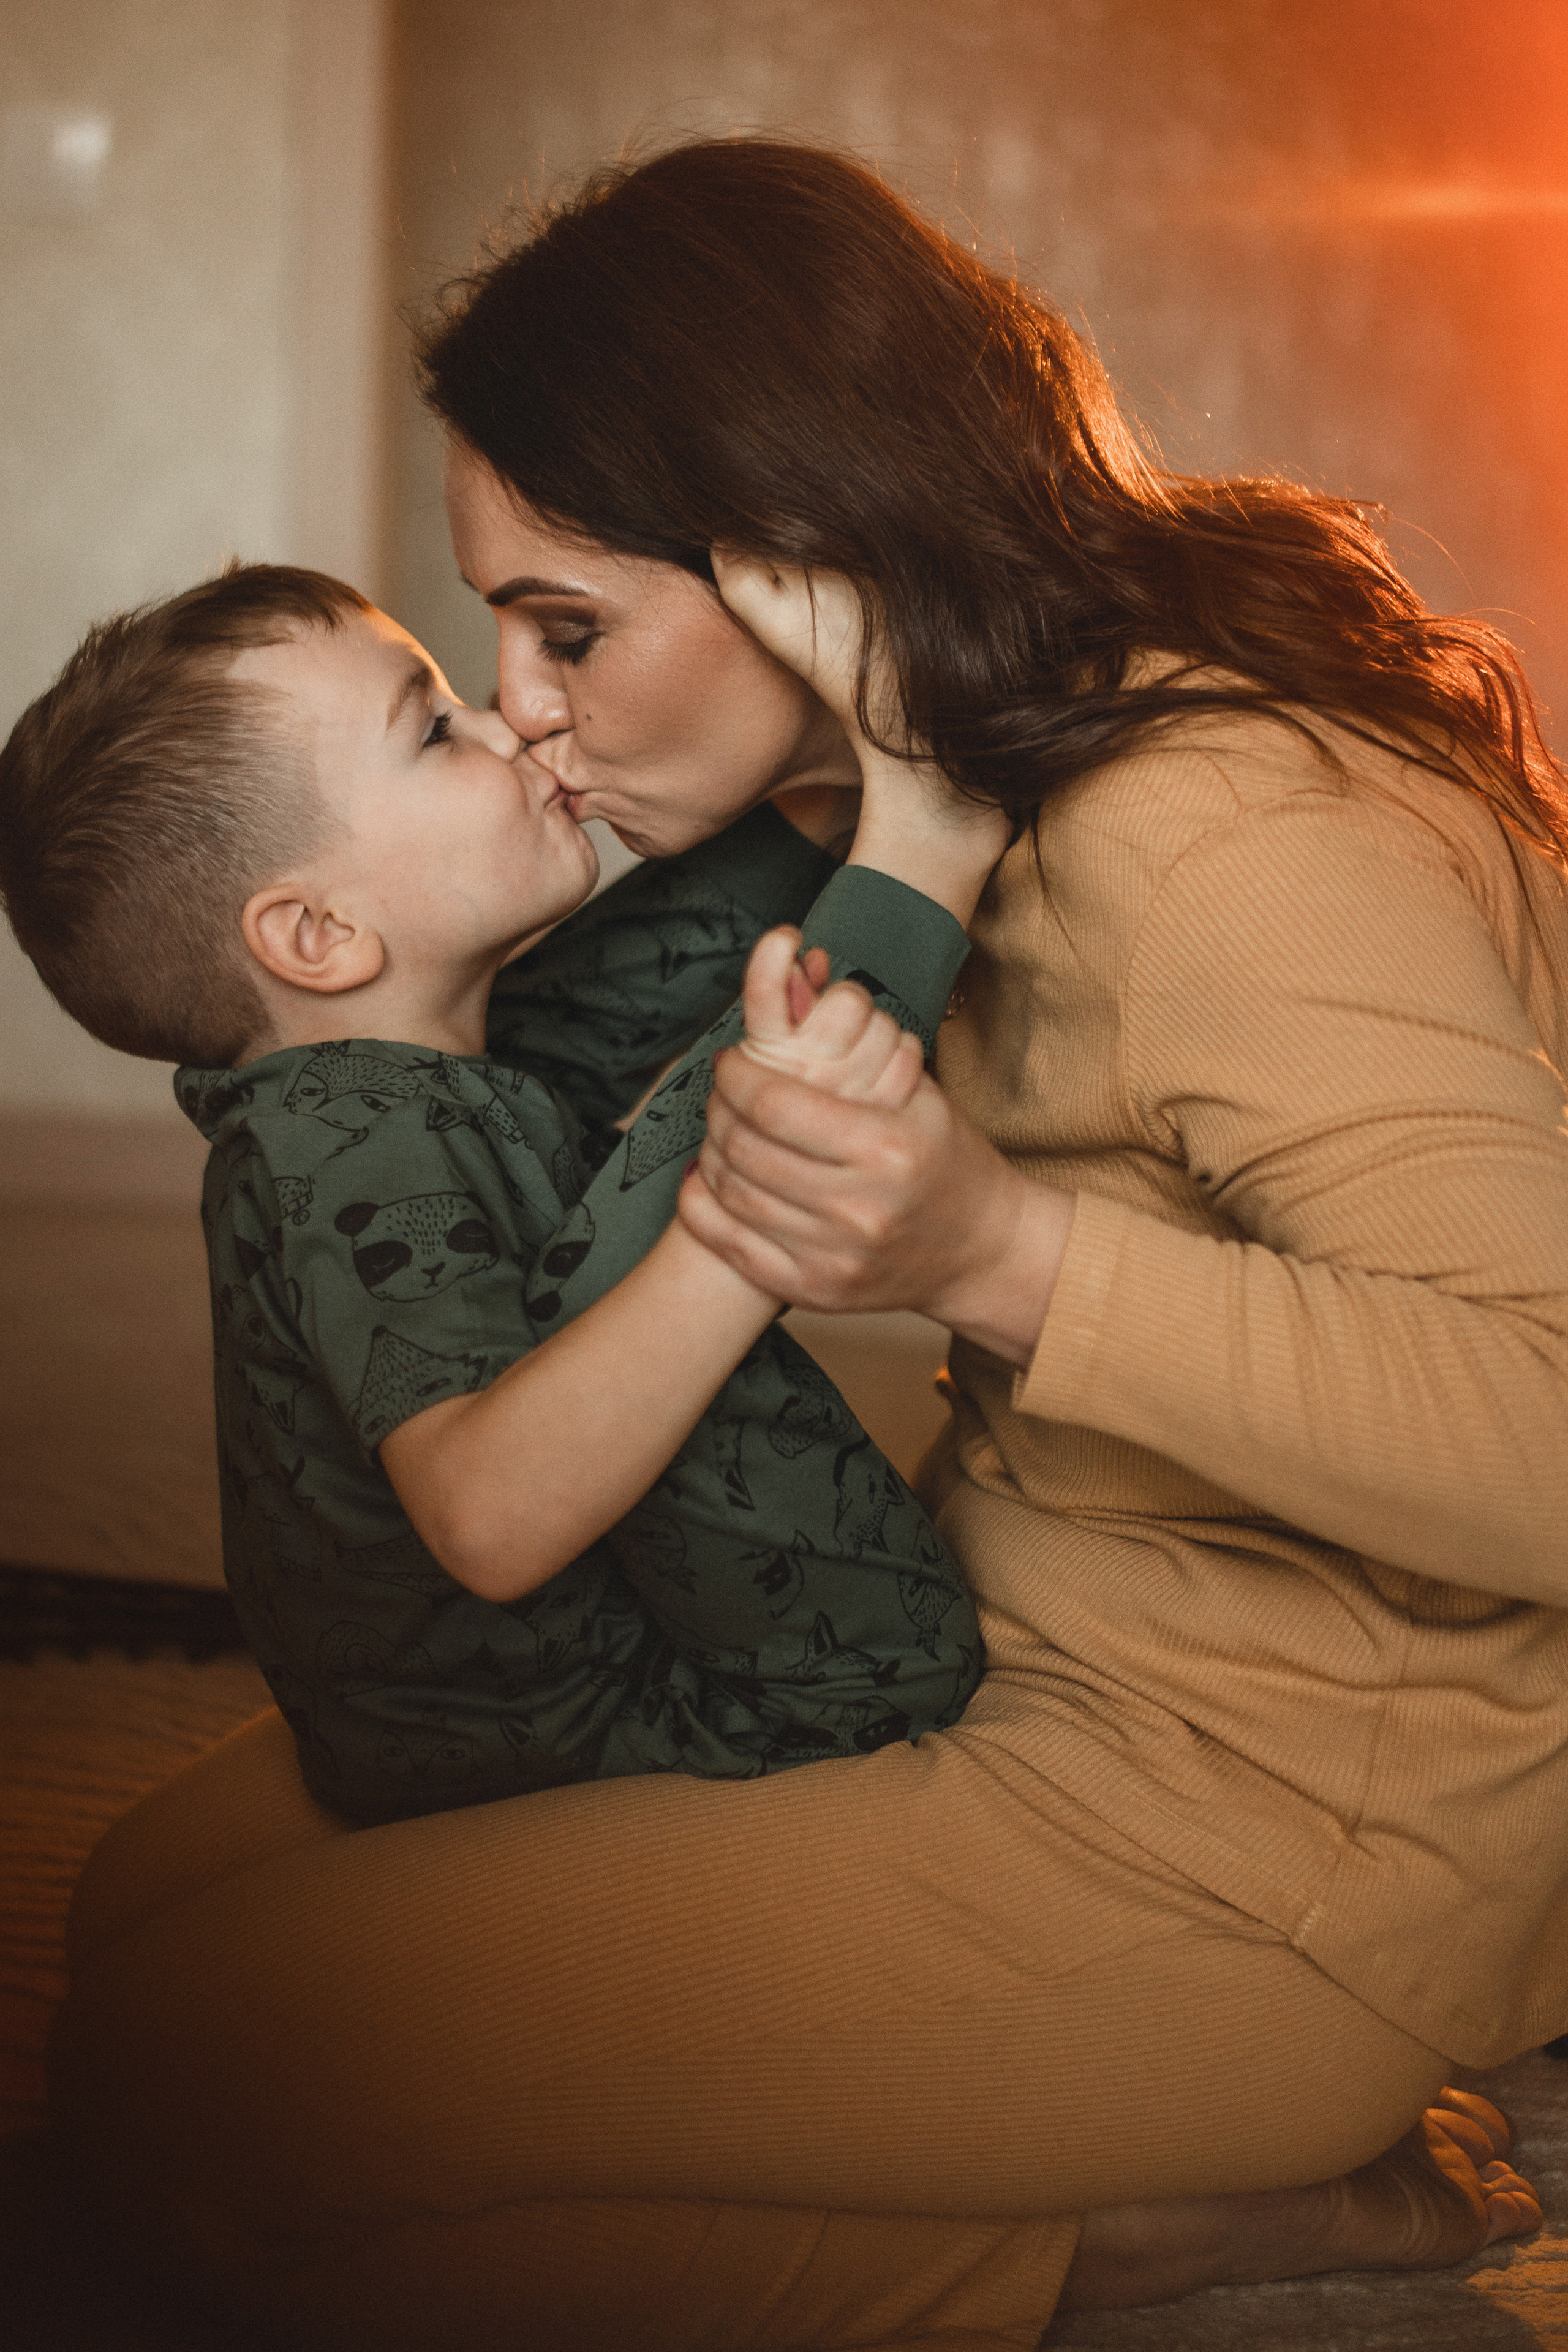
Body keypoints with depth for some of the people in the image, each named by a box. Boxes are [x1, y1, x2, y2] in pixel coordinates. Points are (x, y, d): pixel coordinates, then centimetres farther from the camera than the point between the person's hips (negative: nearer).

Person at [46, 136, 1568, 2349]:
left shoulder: (1217, 836, -22)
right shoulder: (1007, 775, 7)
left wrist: (994, 1252, -36)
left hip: (1266, 1848, -10)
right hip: (1015, 1672, 10)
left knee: (180, 2069, -15)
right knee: (168, 1875, 7)